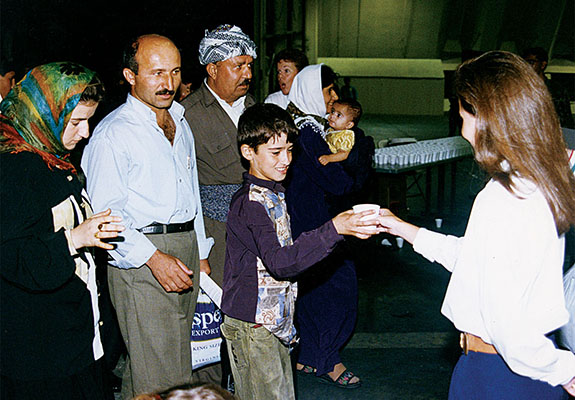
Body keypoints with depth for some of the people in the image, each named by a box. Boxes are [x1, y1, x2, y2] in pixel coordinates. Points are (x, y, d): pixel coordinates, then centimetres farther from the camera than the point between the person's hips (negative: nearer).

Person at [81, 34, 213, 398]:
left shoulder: (181, 125, 16)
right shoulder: (113, 133, -10)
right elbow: (103, 214, -15)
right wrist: (153, 258, -21)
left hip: (186, 249, 8)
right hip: (139, 258, -8)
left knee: (181, 363, 14)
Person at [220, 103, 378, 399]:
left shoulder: (272, 196, 12)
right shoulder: (250, 203, -19)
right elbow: (278, 261, -31)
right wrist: (334, 230, -37)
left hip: (274, 323, 9)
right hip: (252, 325, -9)